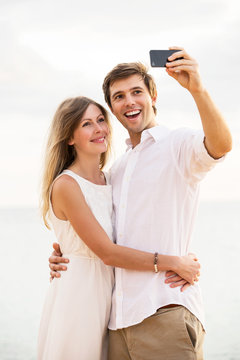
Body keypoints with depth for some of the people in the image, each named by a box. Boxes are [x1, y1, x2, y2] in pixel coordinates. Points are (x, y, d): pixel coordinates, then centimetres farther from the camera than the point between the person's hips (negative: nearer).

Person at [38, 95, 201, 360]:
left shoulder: (110, 181, 9)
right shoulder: (66, 185, -14)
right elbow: (108, 253, -17)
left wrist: (181, 267, -12)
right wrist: (173, 263, -15)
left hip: (107, 294, 6)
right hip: (76, 296, -6)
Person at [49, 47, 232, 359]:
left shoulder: (178, 144, 1)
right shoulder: (117, 169, 23)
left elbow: (221, 144, -23)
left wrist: (197, 88, -37)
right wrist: (64, 257, 11)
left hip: (166, 311, -7)